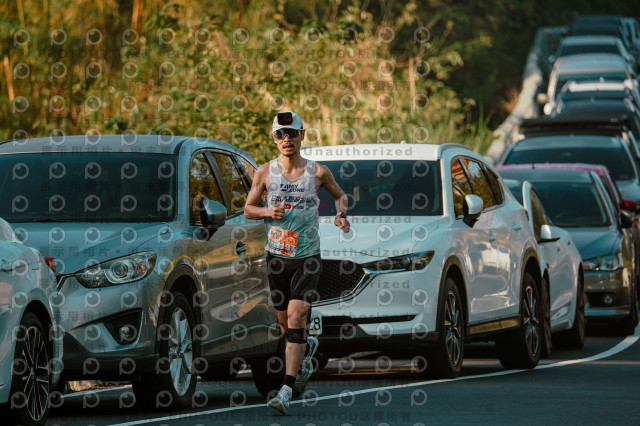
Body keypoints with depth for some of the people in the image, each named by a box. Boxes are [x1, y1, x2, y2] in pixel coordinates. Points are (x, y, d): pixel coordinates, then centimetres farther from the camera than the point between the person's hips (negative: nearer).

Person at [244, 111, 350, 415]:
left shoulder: (318, 172, 0)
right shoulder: (265, 172, 2)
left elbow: (339, 195, 17)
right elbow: (248, 208, 8)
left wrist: (341, 213, -4)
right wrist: (268, 211, -13)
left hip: (308, 256, -3)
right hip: (277, 256, 3)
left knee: (296, 318, -16)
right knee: (285, 324, 12)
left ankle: (287, 390, -20)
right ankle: (307, 348, 48)